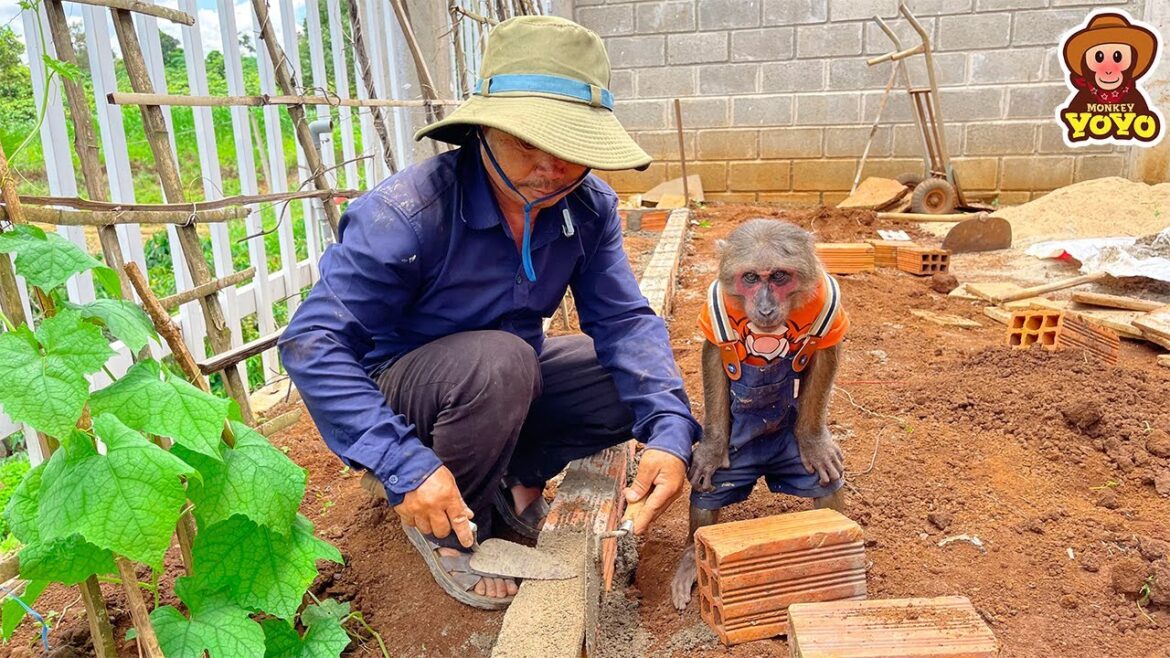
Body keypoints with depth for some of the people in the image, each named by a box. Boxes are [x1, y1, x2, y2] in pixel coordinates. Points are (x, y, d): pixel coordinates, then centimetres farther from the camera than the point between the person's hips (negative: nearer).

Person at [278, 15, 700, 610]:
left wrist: (669, 431, -32)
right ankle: (447, 533, -9)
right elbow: (313, 343, -30)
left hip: (507, 383, 5)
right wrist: (405, 464, -40)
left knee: (645, 380, -8)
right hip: (400, 392, -5)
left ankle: (517, 475, 9)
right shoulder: (407, 213, -30)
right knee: (498, 359, -36)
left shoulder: (590, 209, -13)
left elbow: (625, 320, -15)